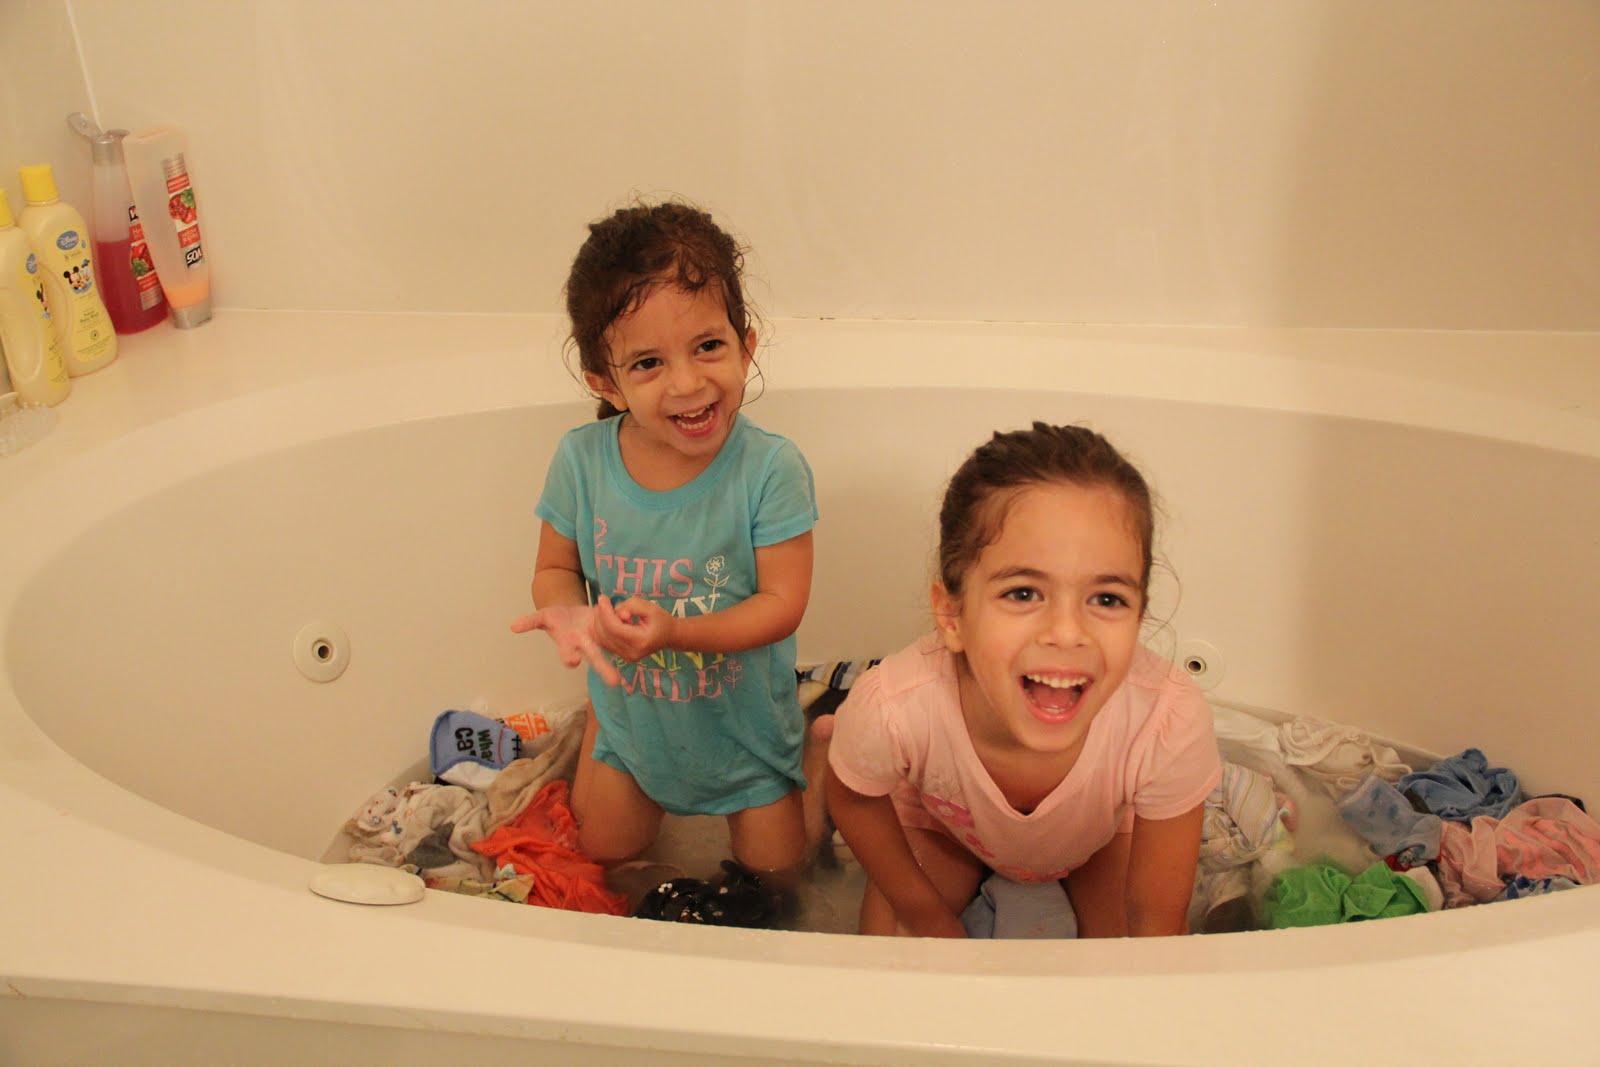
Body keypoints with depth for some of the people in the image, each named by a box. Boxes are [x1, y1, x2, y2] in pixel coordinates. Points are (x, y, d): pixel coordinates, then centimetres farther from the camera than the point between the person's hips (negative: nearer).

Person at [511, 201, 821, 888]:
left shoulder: (771, 469, -27)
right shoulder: (582, 461, -19)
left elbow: (783, 602, -25)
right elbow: (556, 567, -5)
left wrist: (675, 631, -39)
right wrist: (567, 612, -29)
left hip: (743, 711, -2)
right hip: (629, 707, 3)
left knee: (777, 868, 16)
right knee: (604, 851, 23)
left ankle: (814, 757, 42)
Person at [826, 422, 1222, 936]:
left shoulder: (1171, 724, -43)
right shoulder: (889, 711, -43)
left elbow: (1156, 922, -25)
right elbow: (853, 799, -15)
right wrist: (925, 911, -5)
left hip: (1100, 832, 1)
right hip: (944, 824, 0)